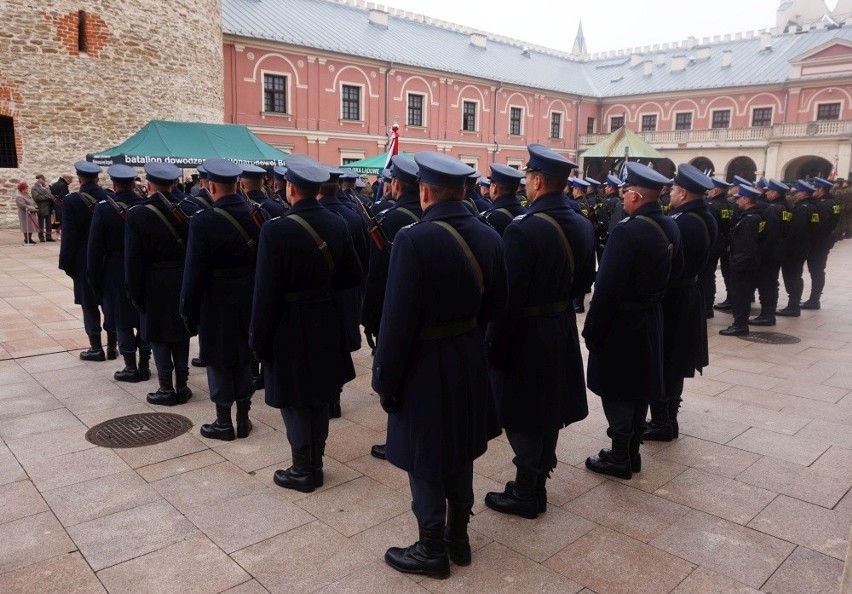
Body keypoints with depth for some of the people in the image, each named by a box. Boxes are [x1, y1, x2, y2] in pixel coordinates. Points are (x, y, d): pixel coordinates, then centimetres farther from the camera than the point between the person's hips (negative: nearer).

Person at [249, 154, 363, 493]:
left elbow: (266, 293, -18)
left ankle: (304, 471, 20)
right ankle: (315, 463, 32)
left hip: (290, 326, -6)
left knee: (294, 401, 8)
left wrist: (259, 340, -8)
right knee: (318, 396, 18)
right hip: (325, 322, 6)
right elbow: (354, 276, 5)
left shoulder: (276, 230, -20)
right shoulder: (337, 225, -1)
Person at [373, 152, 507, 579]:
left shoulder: (414, 239, -22)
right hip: (470, 361, 7)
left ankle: (432, 552, 26)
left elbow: (398, 319, -21)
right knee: (459, 453, 21)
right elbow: (496, 303, 9)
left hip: (426, 366, -7)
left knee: (426, 462, 9)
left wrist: (385, 379, -11)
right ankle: (458, 537, 37)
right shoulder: (489, 237, 0)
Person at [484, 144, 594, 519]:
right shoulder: (582, 226, 2)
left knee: (524, 416, 6)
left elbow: (509, 297, -23)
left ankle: (526, 494, 20)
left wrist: (495, 345, -14)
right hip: (562, 329, 8)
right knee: (548, 409, 19)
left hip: (527, 334, -8)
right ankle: (536, 484, 35)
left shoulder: (523, 229, -23)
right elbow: (585, 281, 11)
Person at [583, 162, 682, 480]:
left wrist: (592, 327, -15)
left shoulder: (627, 231, -23)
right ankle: (632, 452, 28)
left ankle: (619, 458, 13)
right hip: (651, 318, 9)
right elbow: (675, 270, 16)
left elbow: (607, 287, -24)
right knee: (639, 385, 16)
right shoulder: (670, 227, 4)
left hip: (622, 321, -8)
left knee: (616, 389, 3)